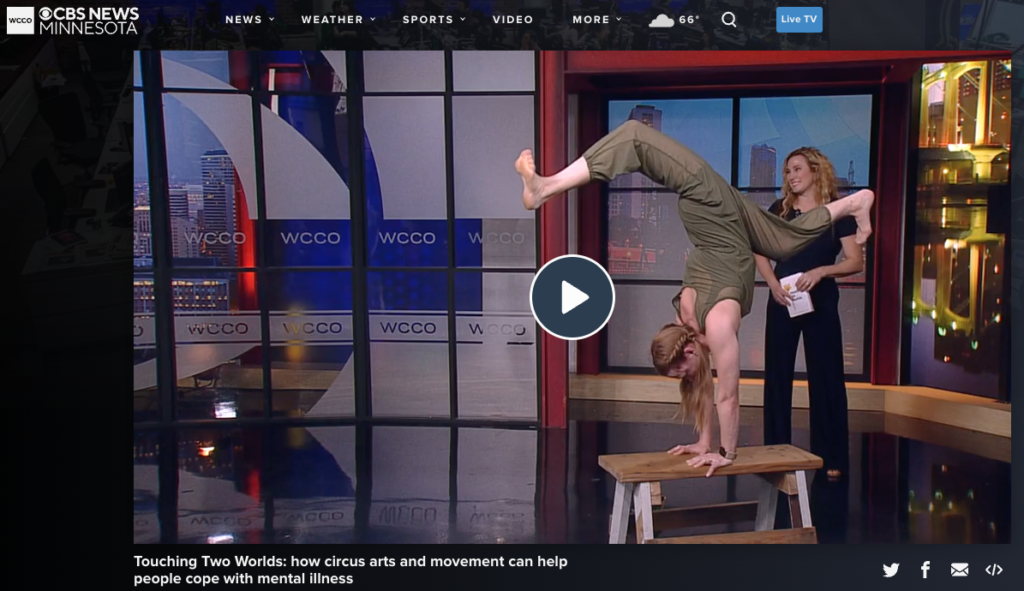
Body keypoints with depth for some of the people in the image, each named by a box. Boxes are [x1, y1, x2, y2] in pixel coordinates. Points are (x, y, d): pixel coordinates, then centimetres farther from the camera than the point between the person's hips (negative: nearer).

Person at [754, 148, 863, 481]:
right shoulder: (779, 210, 6)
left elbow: (856, 262, -6)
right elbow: (760, 252, 4)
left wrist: (821, 271, -22)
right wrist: (773, 284, -13)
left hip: (820, 302, -3)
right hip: (782, 301, 3)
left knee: (825, 376, 2)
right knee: (777, 375, 6)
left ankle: (831, 459, 10)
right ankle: (775, 453, 17)